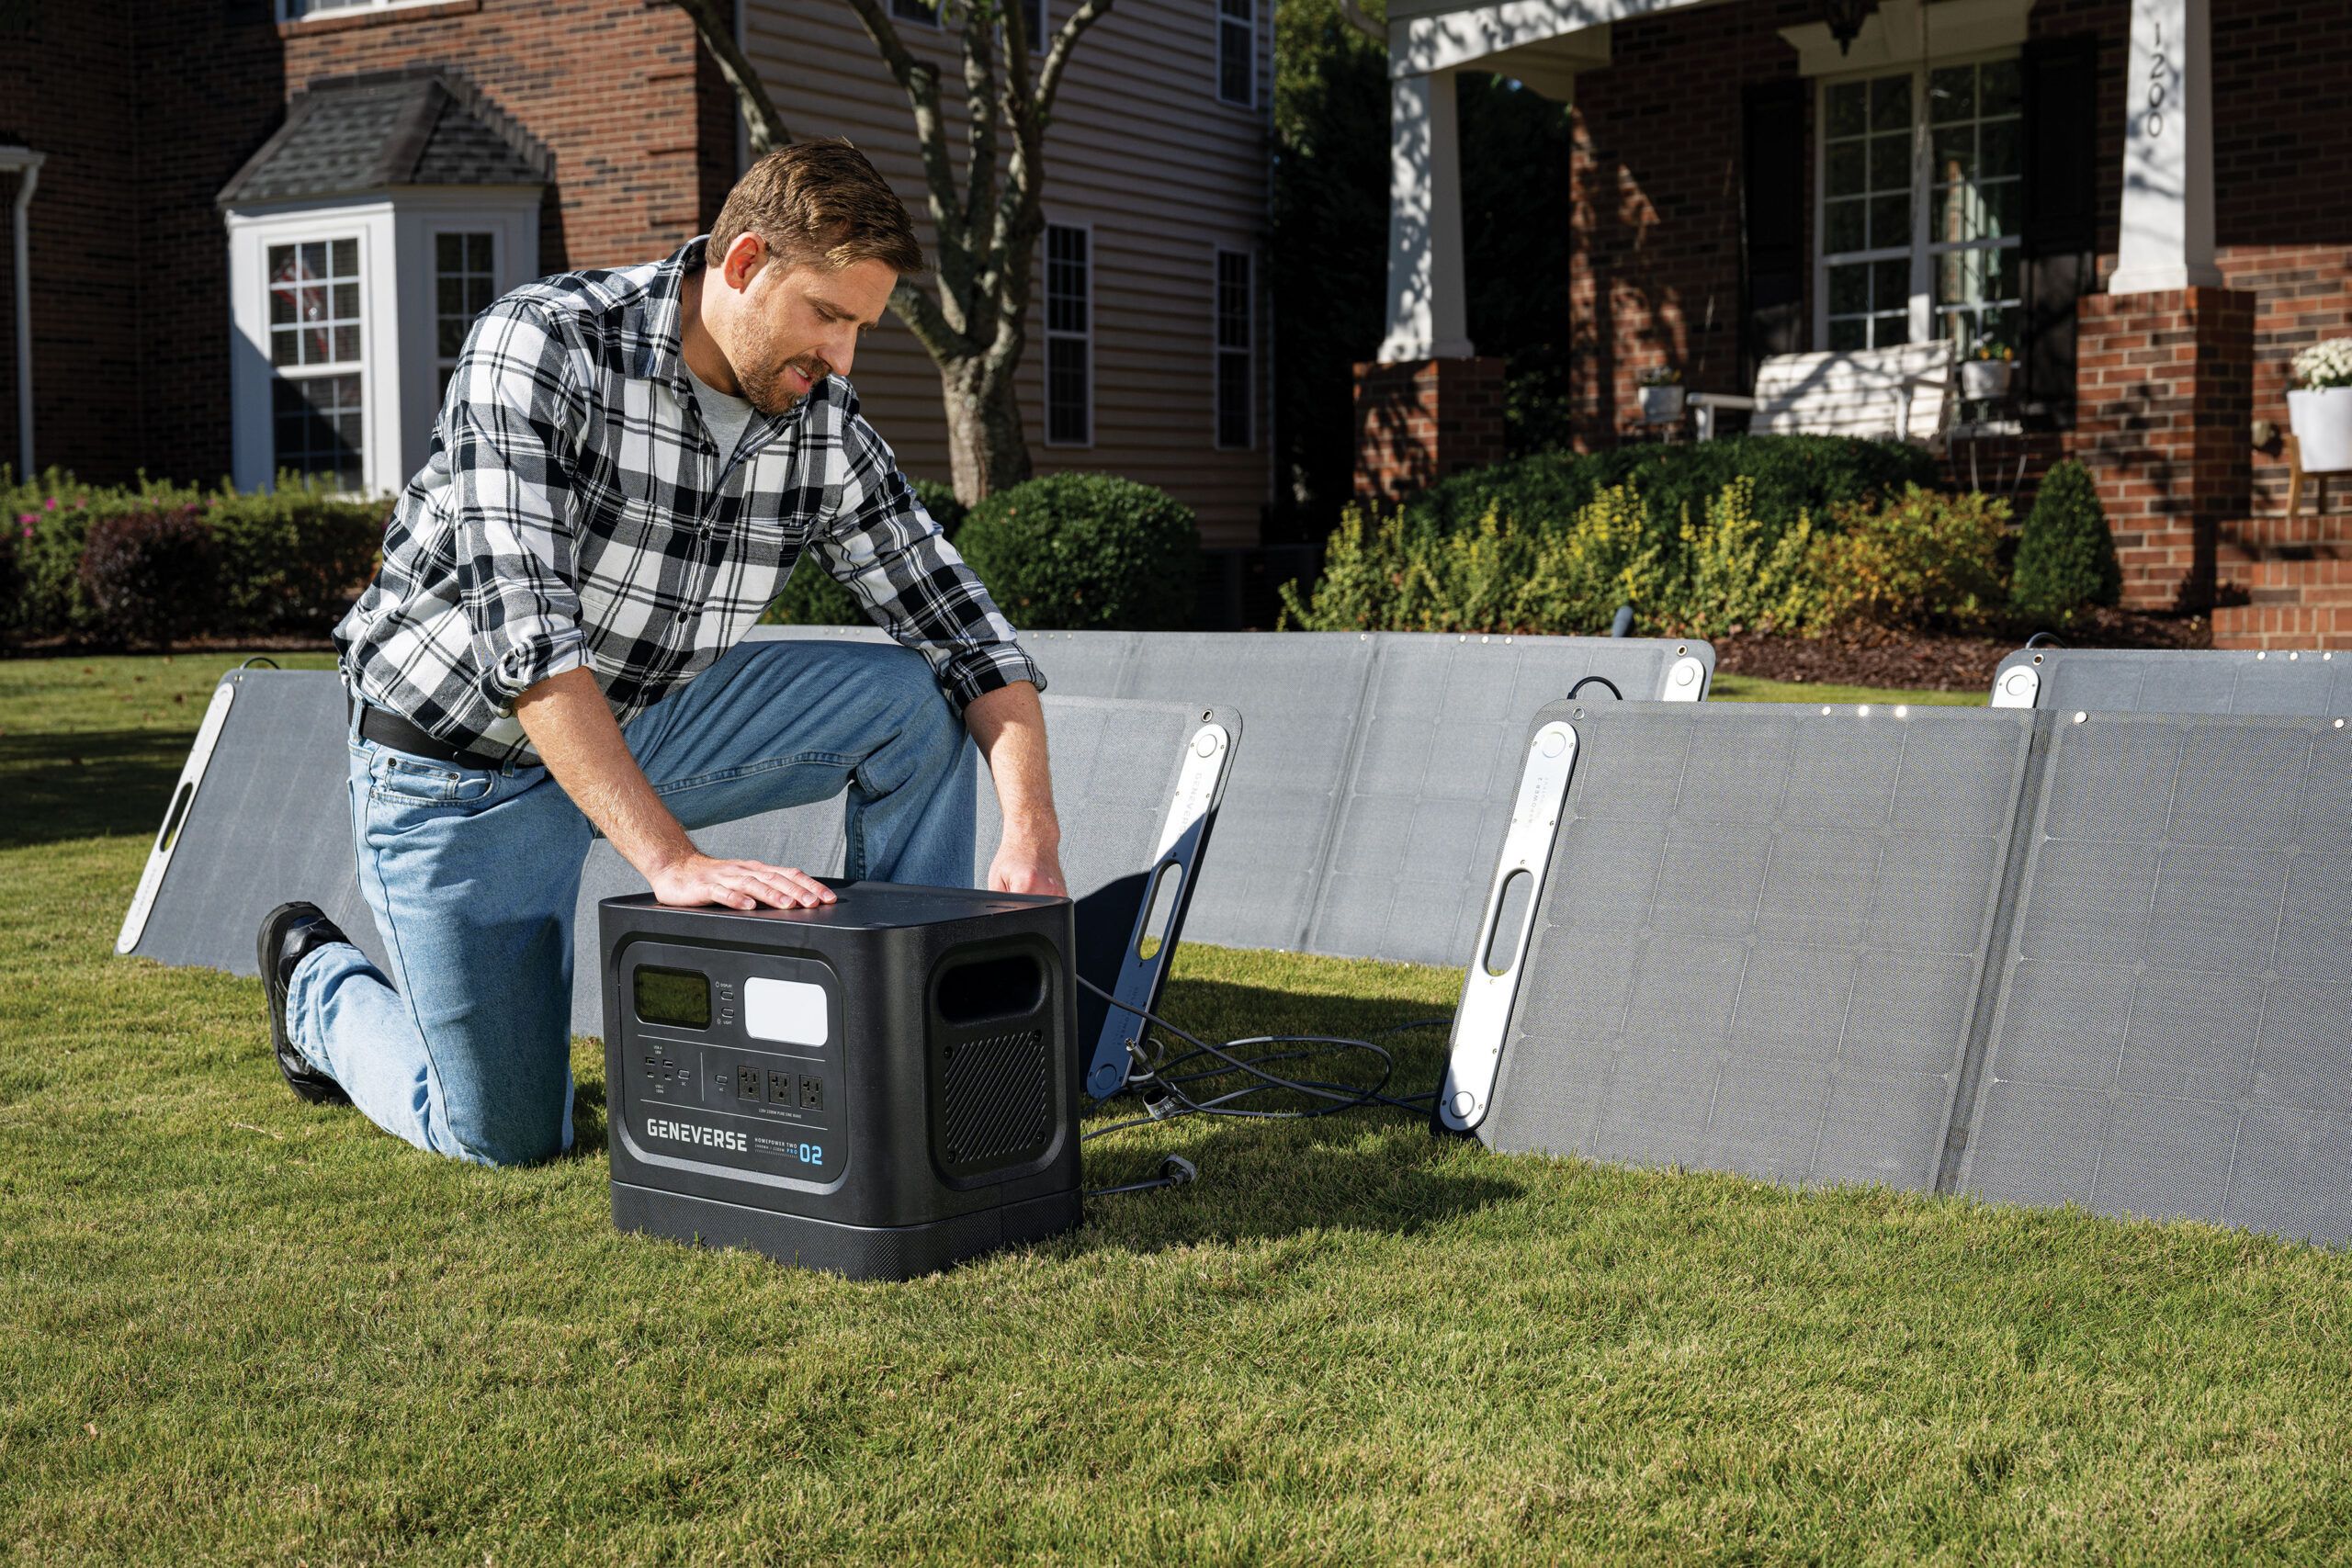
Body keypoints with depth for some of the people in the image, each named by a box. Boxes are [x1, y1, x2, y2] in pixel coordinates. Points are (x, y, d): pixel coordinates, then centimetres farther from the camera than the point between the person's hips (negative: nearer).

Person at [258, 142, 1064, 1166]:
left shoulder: (825, 429, -9)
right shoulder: (540, 348, -26)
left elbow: (966, 632, -8)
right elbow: (523, 633, -36)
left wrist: (1031, 839, -25)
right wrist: (673, 862, -44)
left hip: (643, 728, 5)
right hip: (463, 756, -5)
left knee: (914, 700, -14)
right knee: (507, 1136, -1)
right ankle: (319, 983, 29)